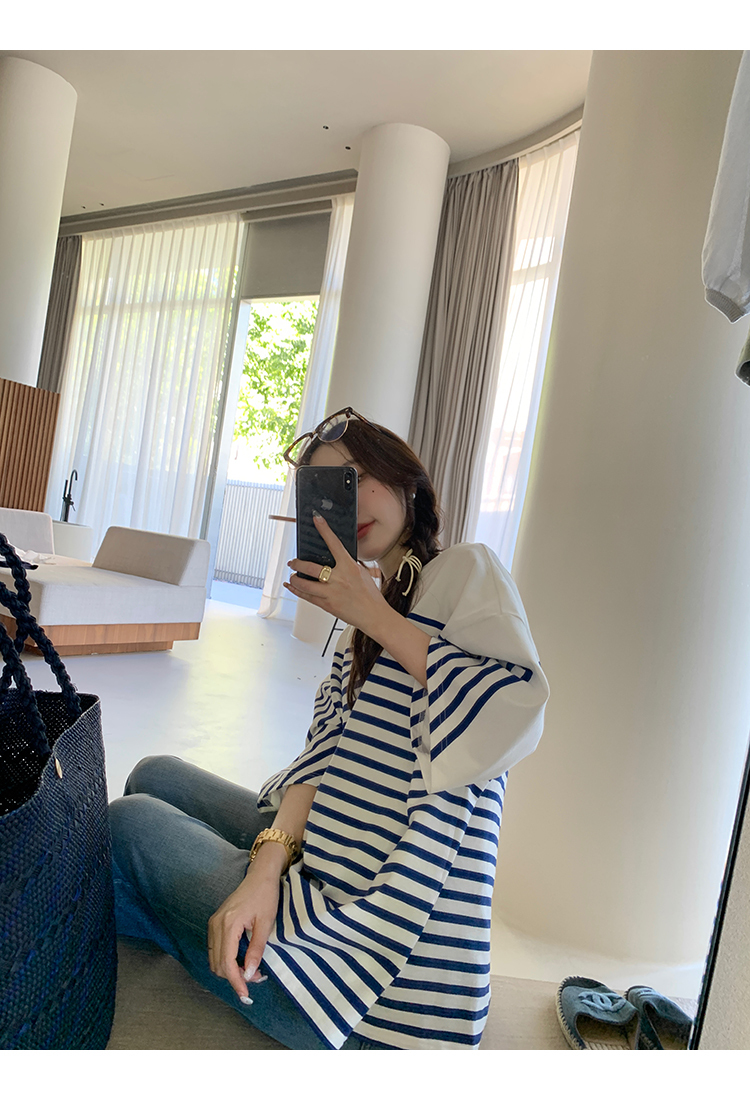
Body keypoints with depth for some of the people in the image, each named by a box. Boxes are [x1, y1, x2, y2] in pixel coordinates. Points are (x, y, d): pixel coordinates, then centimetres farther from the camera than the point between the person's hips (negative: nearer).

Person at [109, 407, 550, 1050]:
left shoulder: (465, 569, -9)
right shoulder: (365, 622, 16)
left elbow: (516, 718, -26)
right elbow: (323, 758, 4)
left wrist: (375, 616, -20)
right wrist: (268, 865, -13)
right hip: (323, 866, 8)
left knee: (130, 823, 3)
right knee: (156, 777, 17)